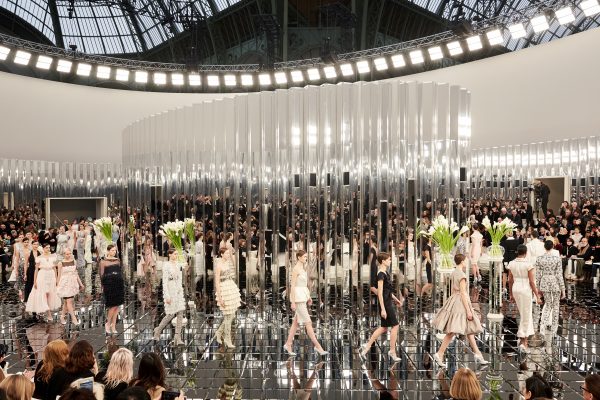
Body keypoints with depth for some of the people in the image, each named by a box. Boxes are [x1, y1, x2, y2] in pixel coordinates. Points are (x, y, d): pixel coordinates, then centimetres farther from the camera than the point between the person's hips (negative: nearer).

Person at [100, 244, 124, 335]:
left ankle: (113, 326, 15)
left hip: (118, 285, 5)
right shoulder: (103, 262, -1)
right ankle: (107, 324, 13)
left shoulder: (117, 261, 12)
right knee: (112, 306, -7)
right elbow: (102, 275, -3)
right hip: (109, 286, -5)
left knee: (117, 306, 6)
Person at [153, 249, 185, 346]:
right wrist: (167, 296, -17)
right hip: (170, 291, -6)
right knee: (171, 314, -1)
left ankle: (178, 337, 2)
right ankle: (158, 330, 24)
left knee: (180, 313, -1)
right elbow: (164, 281, -12)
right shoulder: (166, 265, -9)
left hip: (179, 291, 6)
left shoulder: (178, 264, 11)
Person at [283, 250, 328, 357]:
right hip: (297, 297, -10)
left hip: (303, 296, 10)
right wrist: (293, 302, -19)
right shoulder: (296, 269, -15)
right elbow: (292, 285, -17)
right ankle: (317, 346, -4)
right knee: (308, 323, -7)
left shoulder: (302, 268, 14)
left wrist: (308, 296, 19)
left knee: (296, 322, 12)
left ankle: (288, 344, 21)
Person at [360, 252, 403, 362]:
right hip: (385, 304, -10)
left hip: (388, 303, 10)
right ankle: (392, 352, 9)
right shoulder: (381, 273, -17)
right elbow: (380, 292, -21)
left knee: (384, 327, 13)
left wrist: (396, 299, 25)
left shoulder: (385, 272, 13)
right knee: (395, 326, -1)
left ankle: (367, 346, 16)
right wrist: (383, 309, -23)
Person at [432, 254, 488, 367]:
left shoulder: (453, 273, 11)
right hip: (460, 302, -10)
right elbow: (463, 293, -19)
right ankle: (440, 354, -5)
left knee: (469, 329, 17)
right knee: (452, 331, -7)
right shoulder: (462, 275, -16)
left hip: (454, 299, 10)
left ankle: (477, 353, 26)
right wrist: (468, 310, -16)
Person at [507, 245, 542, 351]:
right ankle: (522, 342, 11)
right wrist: (537, 296, -6)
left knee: (524, 314, 21)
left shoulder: (512, 264, 1)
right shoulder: (528, 264, -13)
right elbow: (532, 282, -13)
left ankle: (525, 340, 25)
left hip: (515, 289, 5)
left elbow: (510, 280, 6)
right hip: (526, 289, -5)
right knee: (526, 316, 6)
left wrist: (511, 294, 16)